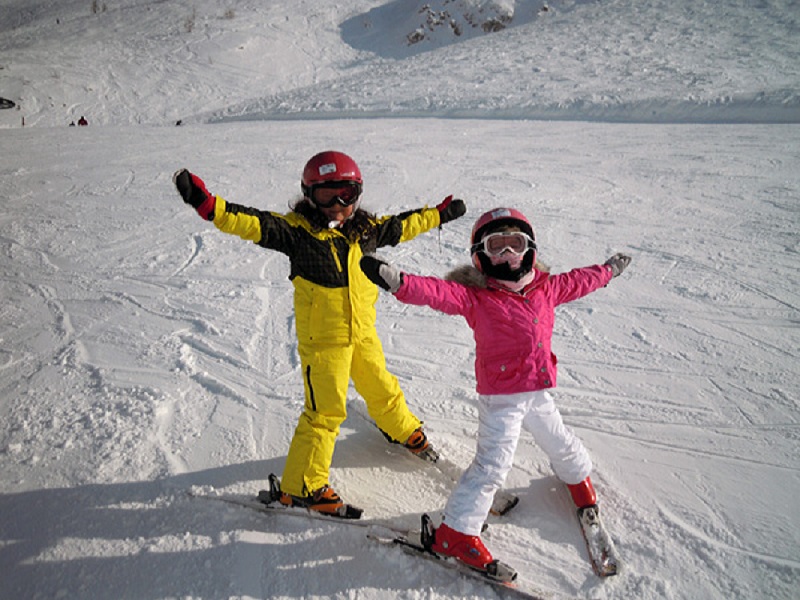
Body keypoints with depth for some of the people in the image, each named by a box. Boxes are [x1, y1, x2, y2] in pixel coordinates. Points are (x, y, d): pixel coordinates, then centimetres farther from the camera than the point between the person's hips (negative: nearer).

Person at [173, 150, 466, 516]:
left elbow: (400, 226, 23)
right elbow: (254, 224, -23)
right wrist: (208, 205, -37)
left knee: (382, 389, 24)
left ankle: (406, 432, 53)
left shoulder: (365, 229, 7)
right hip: (322, 339, -6)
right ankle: (302, 486, 9)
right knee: (325, 411, -5)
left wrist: (439, 214, 33)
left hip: (363, 333, 6)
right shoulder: (298, 229, -11)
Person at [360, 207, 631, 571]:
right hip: (500, 396, -6)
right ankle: (454, 532, 4)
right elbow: (440, 292, -30)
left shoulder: (545, 288, 5)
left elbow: (576, 282, 23)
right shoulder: (474, 296, -13)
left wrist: (608, 270, 39)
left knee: (560, 443, 24)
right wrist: (399, 282, -47)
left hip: (537, 391, 6)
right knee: (493, 463, -8)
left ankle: (578, 476, 59)